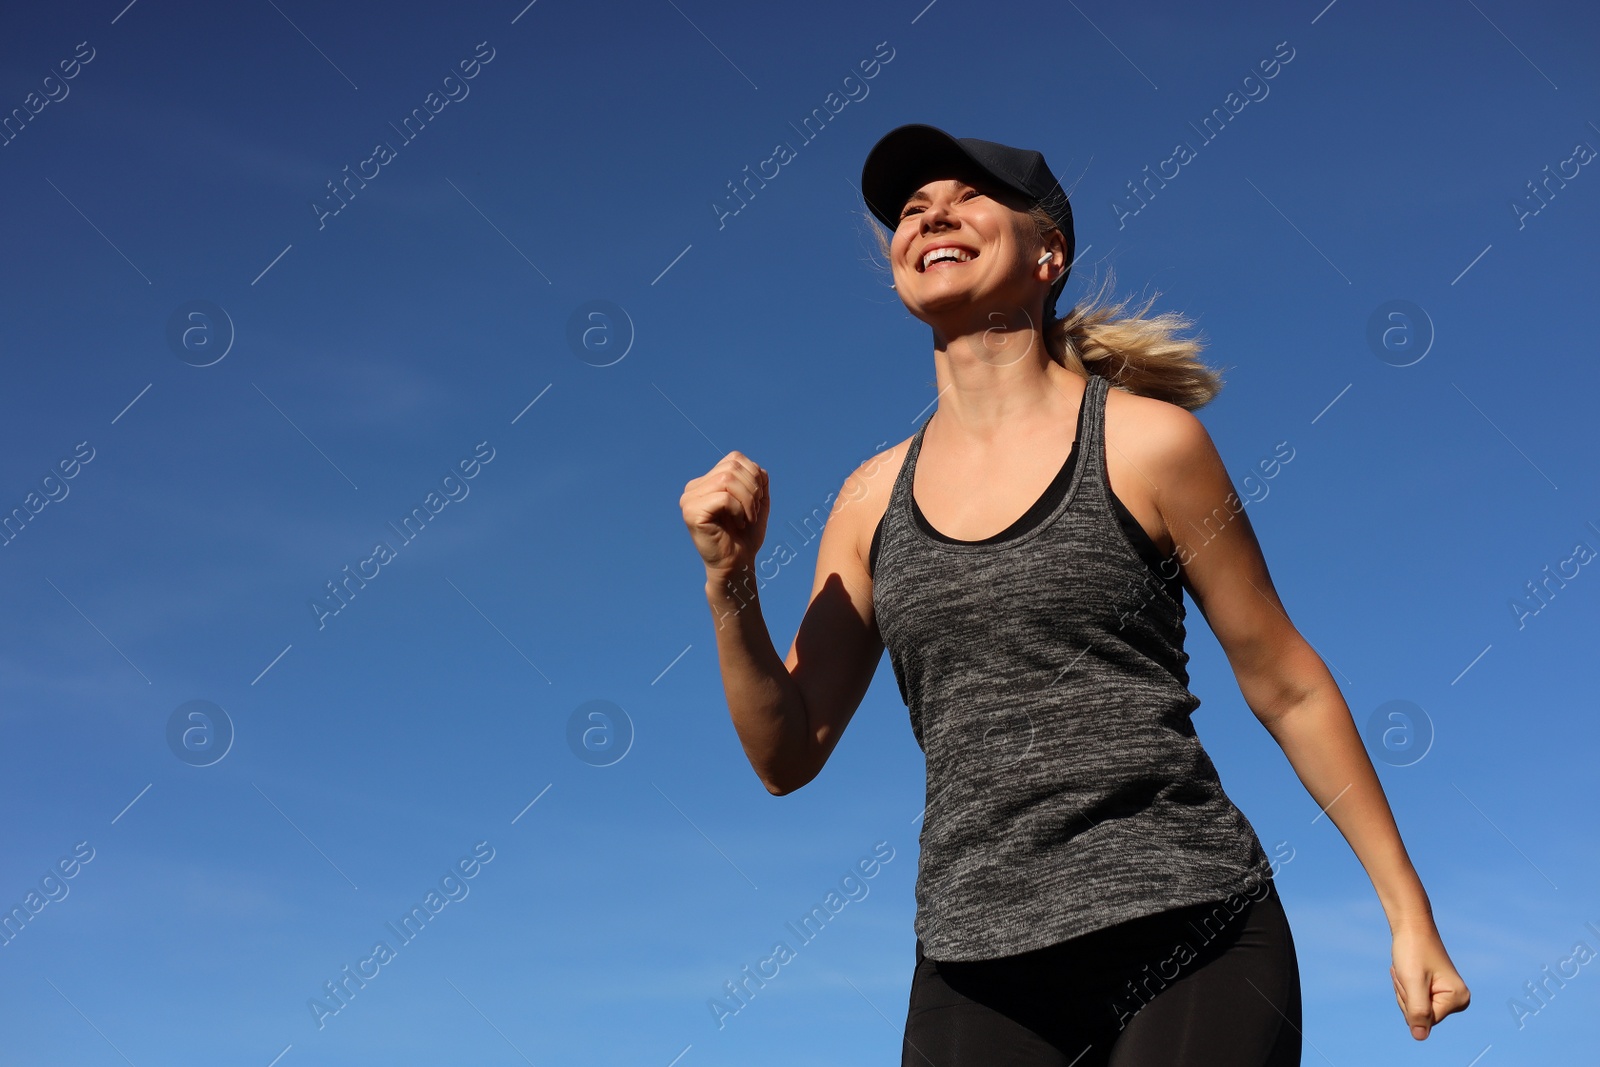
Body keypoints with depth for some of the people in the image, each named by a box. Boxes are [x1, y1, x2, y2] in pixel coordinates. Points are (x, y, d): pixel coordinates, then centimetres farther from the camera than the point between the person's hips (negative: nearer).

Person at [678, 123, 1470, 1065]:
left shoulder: (1147, 442, -2)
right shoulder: (874, 498, 8)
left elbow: (1287, 688, 4)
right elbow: (787, 756, 11)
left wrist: (1408, 910, 5)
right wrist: (730, 581, -4)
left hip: (1190, 945, -3)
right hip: (978, 976, 3)